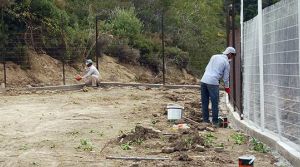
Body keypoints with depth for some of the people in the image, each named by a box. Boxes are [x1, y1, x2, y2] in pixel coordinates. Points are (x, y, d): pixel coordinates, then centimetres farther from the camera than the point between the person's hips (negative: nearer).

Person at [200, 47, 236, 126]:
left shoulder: (214, 56, 17)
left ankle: (205, 119, 14)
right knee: (214, 103, 2)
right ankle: (215, 121, 4)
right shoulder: (226, 63, 2)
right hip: (213, 82, -6)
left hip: (204, 80, 6)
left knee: (205, 102, 10)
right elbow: (226, 78, 6)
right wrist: (227, 87, 21)